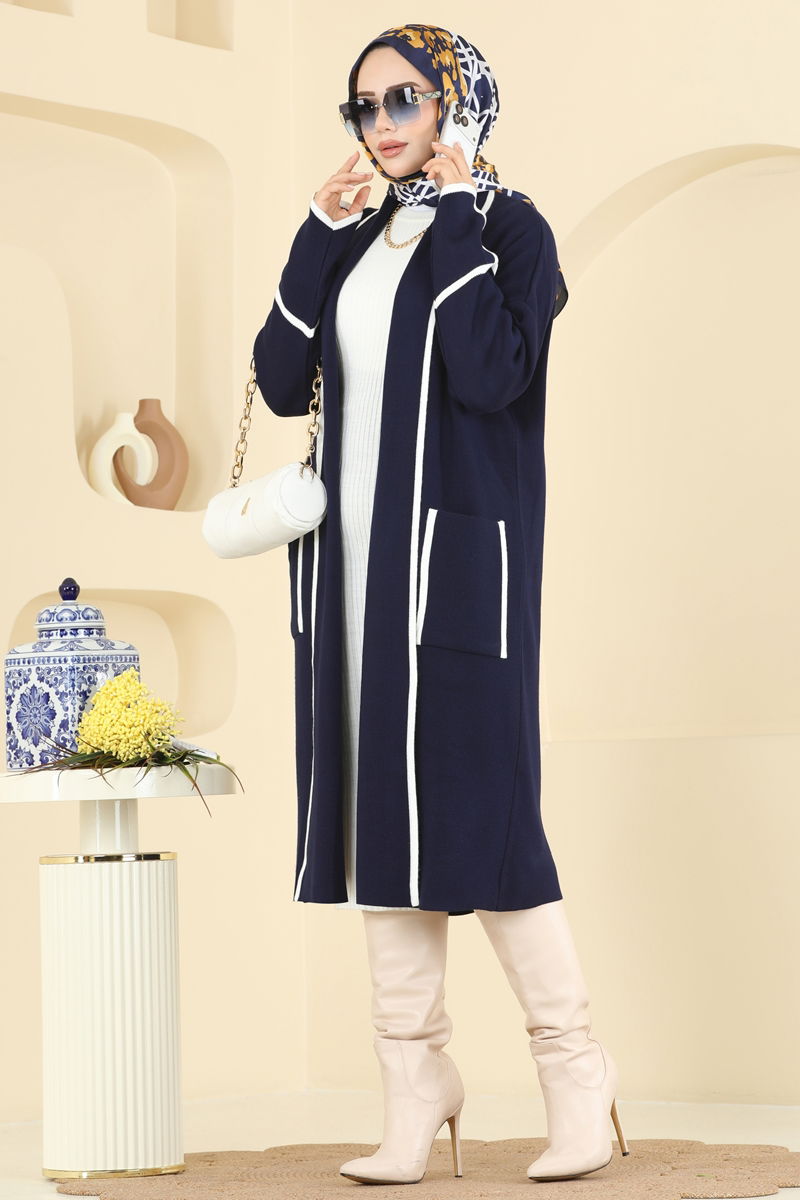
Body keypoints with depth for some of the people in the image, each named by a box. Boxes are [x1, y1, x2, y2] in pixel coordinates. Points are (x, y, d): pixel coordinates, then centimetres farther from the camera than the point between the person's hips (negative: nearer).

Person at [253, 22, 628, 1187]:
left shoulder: (509, 226, -4)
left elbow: (494, 377, -19)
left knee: (475, 803, -8)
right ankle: (415, 1079, 11)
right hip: (354, 558, 6)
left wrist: (454, 224, -13)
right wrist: (319, 239, 0)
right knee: (378, 806, 5)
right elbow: (283, 385, 7)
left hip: (455, 554, -6)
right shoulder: (358, 240, 15)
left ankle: (576, 1072, 5)